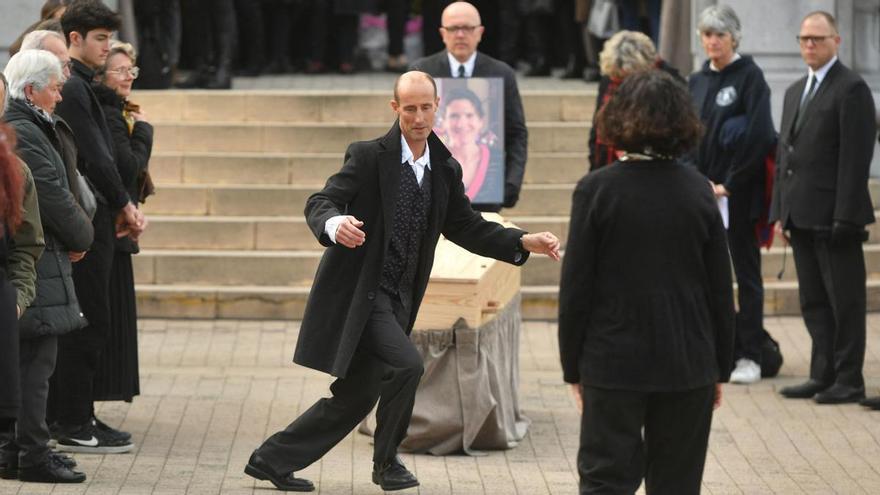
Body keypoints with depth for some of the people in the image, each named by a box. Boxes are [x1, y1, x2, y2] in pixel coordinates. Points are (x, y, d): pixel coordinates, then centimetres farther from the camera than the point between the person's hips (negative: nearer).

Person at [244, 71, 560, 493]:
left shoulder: (446, 170, 8)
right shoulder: (369, 157, -9)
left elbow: (467, 228, 12)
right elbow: (319, 202, -15)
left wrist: (525, 242, -2)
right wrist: (335, 224, -40)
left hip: (397, 299, 7)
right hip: (357, 293, -7)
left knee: (355, 396, 9)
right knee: (405, 365, -22)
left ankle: (272, 460, 22)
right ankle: (387, 461, 0)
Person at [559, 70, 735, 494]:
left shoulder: (597, 189, -9)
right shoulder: (698, 191, -1)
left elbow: (576, 287, -7)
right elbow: (720, 288, 2)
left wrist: (572, 365, 3)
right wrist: (721, 367, 12)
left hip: (613, 363, -2)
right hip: (688, 364, 2)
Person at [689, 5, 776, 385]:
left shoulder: (749, 76, -6)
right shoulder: (697, 81, 11)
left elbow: (759, 136, -13)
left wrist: (729, 184, -14)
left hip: (738, 195, -5)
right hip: (701, 193, 5)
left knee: (746, 274, 1)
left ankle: (749, 357, 6)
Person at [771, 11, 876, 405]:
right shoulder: (795, 92, 18)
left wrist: (844, 217, -18)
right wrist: (780, 211, 13)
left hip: (834, 218, -8)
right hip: (802, 218, 8)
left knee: (844, 301, -1)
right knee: (814, 301, 11)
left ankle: (848, 380, 4)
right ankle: (822, 376, 16)